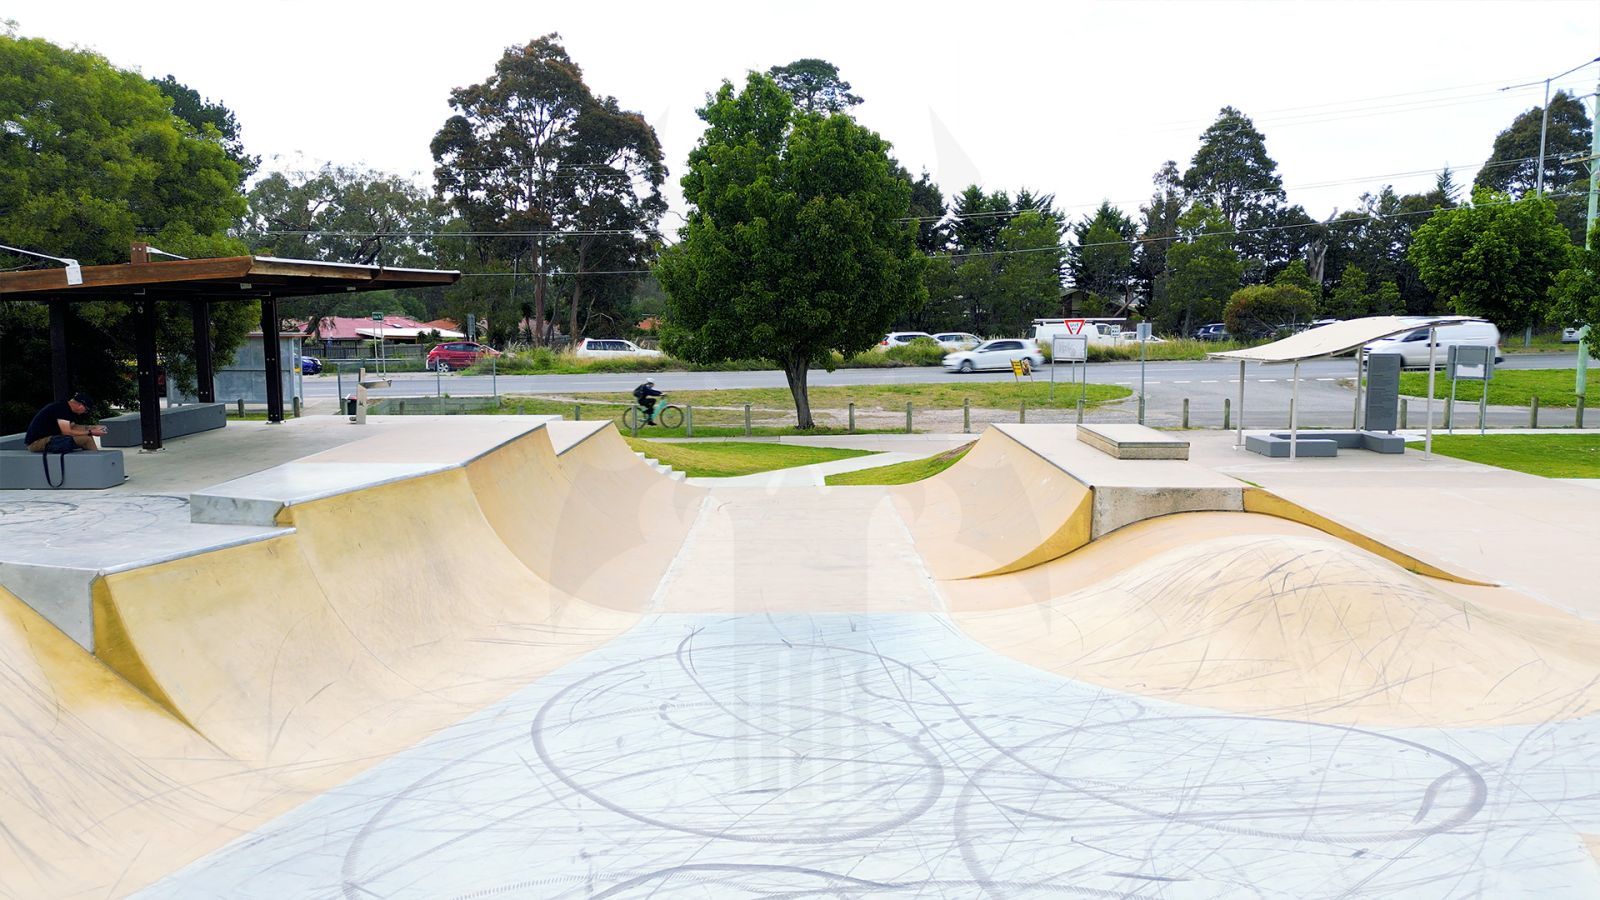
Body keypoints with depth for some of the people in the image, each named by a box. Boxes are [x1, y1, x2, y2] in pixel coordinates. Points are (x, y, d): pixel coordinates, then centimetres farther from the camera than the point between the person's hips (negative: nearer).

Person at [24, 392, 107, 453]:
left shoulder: (66, 408, 10)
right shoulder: (61, 408, -20)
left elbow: (73, 427, 21)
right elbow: (67, 431, -24)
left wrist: (93, 427, 15)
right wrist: (90, 432, -17)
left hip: (48, 438, 10)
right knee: (86, 438, -22)